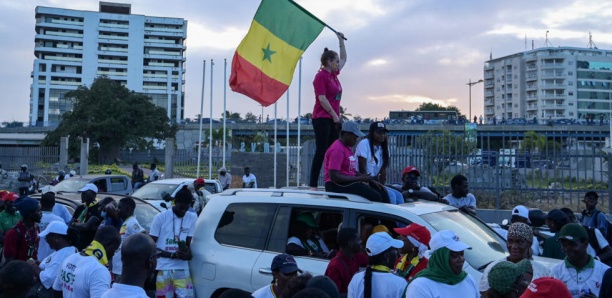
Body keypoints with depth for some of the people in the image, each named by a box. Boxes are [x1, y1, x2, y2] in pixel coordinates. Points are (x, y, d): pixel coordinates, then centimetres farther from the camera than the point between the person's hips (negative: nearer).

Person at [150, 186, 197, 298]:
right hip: (163, 269, -2)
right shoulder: (160, 217, -6)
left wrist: (187, 253, -15)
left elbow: (188, 244, 9)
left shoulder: (192, 218, 4)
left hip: (182, 269, 2)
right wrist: (173, 255, -16)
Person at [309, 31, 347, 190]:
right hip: (322, 118, -9)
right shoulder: (321, 76, -9)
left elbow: (344, 58, 31)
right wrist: (334, 115, -13)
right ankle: (313, 185, -10)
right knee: (321, 151, -11)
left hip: (333, 119, 9)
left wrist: (341, 41, 26)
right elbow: (322, 99, -16)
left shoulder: (333, 74, 16)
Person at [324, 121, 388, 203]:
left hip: (349, 183, 10)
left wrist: (371, 180, 7)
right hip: (337, 185, -10)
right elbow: (334, 176, -22)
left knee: (382, 192, -1)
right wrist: (359, 178, -18)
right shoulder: (337, 149, -15)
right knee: (375, 196, -21)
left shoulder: (347, 147, 16)